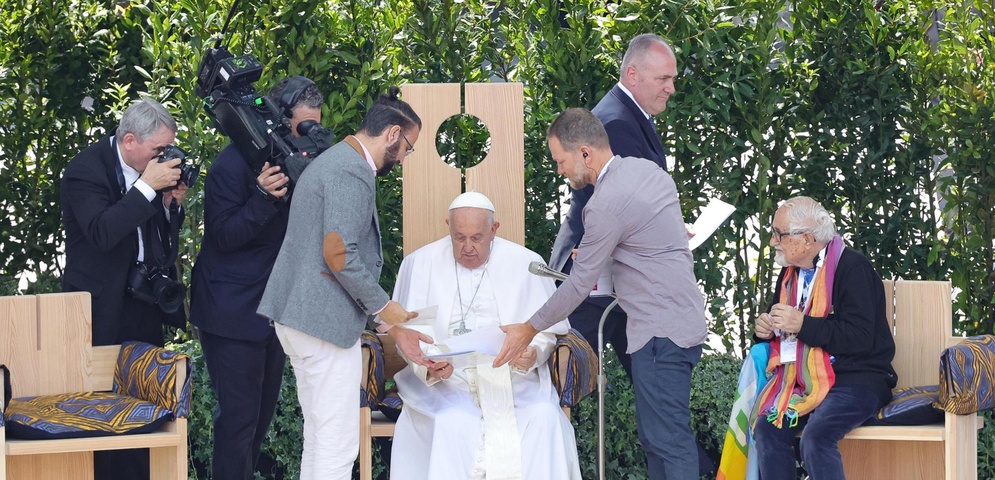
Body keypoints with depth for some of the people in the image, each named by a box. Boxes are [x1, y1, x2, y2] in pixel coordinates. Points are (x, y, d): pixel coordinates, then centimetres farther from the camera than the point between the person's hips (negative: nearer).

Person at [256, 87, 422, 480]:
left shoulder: (331, 160, 17)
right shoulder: (353, 171, -16)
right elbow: (339, 255, -23)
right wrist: (382, 307, -12)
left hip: (297, 315, 11)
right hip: (326, 321, -11)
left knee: (319, 437, 16)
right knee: (337, 446, -7)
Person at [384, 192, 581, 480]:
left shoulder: (525, 264, 7)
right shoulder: (421, 264, 5)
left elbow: (546, 330, 8)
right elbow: (408, 333, 2)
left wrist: (533, 353, -17)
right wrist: (429, 367, -19)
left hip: (513, 378, 1)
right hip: (445, 380, -1)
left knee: (544, 418, -28)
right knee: (451, 423, -33)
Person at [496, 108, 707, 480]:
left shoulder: (606, 204, -17)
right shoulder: (647, 170, 10)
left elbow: (579, 284, -11)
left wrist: (529, 330, -1)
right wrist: (600, 255, 17)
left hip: (660, 332, -10)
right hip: (685, 320, 10)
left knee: (667, 438, -10)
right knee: (654, 436, 12)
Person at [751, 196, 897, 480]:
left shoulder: (851, 267, -11)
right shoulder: (791, 272, 15)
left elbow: (860, 338, -20)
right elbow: (780, 325, 29)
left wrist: (801, 324, -20)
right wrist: (766, 329, 4)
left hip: (855, 380, -7)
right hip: (807, 379, 7)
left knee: (816, 437, -32)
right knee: (767, 427, -20)